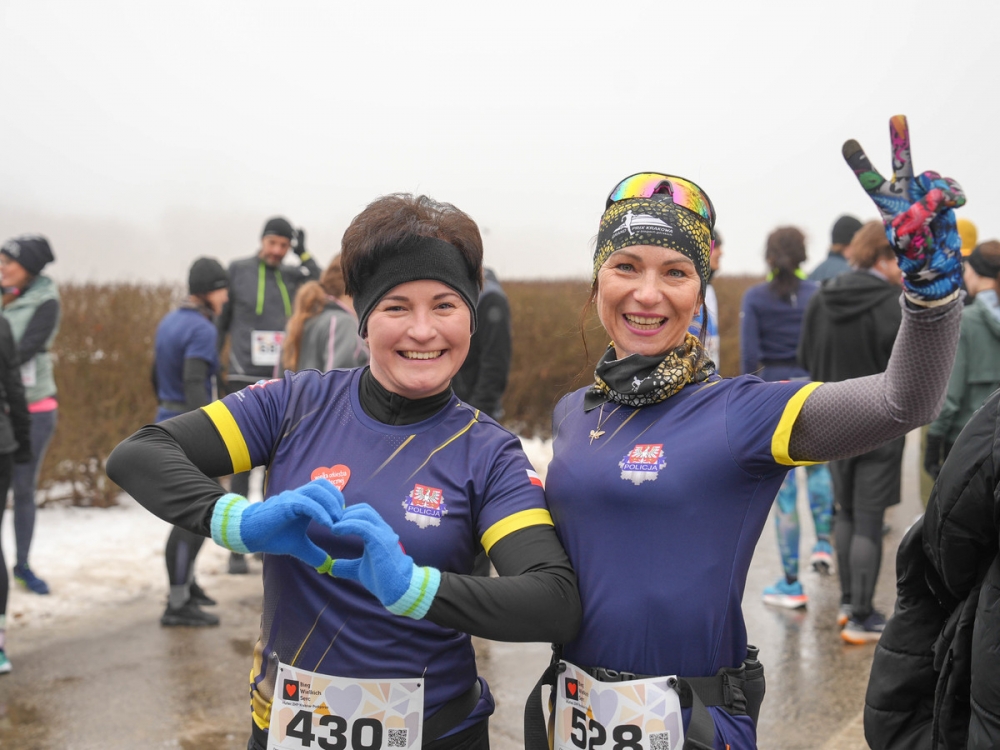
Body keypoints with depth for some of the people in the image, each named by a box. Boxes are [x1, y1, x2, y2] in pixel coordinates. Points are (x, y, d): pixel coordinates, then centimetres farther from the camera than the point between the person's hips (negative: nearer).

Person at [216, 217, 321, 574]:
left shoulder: (294, 276, 9)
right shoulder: (237, 271, 1)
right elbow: (219, 321, 6)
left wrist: (304, 255, -8)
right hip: (245, 382, -3)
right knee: (242, 464, -5)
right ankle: (237, 548, 0)